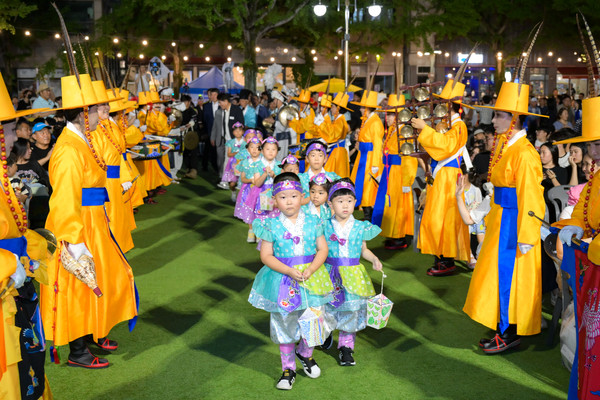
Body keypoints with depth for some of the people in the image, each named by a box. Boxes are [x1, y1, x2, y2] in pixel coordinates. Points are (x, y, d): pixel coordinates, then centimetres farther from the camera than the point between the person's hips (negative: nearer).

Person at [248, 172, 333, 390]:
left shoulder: (313, 222, -3)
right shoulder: (271, 225, -8)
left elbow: (322, 249, -1)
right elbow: (266, 256, -8)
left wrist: (310, 270, -18)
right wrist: (289, 271, -20)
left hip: (311, 279, 1)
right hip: (282, 281, -1)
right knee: (284, 323, 9)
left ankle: (305, 354, 42)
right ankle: (288, 368, 26)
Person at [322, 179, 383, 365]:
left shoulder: (360, 227, 0)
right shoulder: (325, 226, -2)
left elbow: (364, 250, 10)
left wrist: (375, 260, -6)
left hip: (352, 275, 1)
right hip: (330, 274, 0)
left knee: (350, 310, 3)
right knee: (326, 308, 10)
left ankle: (346, 346, 18)